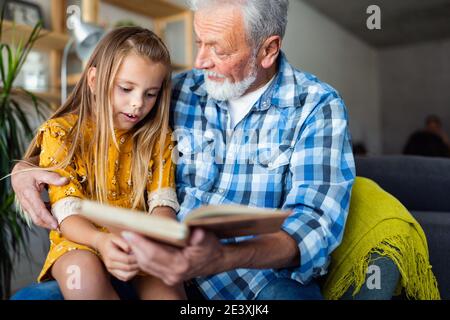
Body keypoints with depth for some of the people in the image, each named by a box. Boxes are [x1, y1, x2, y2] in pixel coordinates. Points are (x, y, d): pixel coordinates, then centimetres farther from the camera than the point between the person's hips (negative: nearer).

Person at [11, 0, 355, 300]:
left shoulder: (318, 106, -7)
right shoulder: (179, 91, 3)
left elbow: (316, 221, -19)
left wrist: (220, 260, -37)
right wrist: (26, 167, -4)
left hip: (267, 272, -1)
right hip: (172, 264, 3)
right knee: (33, 296, -17)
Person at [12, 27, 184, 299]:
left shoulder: (157, 136, 2)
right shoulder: (61, 133, -5)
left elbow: (162, 202, -5)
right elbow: (68, 212, -13)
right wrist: (100, 240, -34)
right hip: (82, 241, -1)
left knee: (167, 285, -27)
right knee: (83, 272, -33)